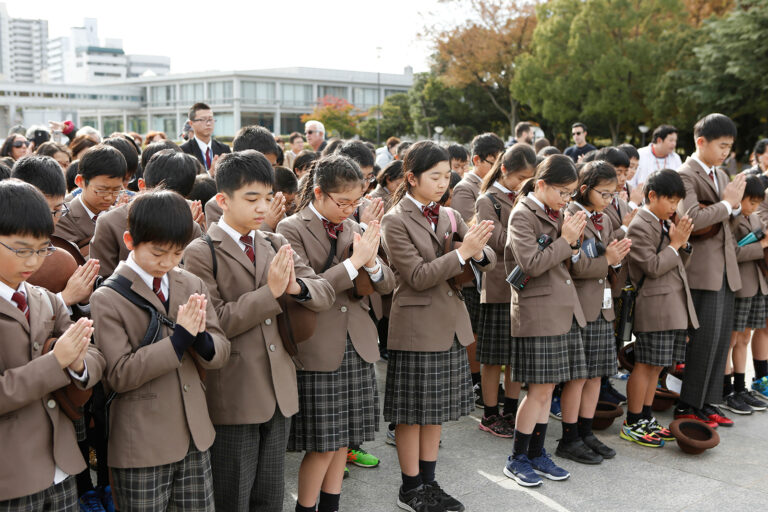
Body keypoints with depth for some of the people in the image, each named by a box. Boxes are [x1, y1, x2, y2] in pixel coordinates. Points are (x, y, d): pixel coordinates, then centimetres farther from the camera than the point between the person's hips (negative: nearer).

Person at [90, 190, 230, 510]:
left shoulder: (192, 285, 5)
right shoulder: (108, 299, -11)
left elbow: (220, 354, 2)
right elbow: (119, 375, -17)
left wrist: (200, 337, -20)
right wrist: (179, 338, -24)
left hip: (194, 436, 5)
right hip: (141, 446, -5)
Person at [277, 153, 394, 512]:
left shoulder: (353, 227, 8)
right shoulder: (291, 229, -8)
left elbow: (387, 285, 8)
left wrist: (372, 262, -13)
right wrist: (353, 262, -20)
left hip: (357, 346, 6)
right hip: (318, 350, -6)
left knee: (343, 440, 13)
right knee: (323, 444, 0)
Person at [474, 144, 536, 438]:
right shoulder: (487, 201, -5)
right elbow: (502, 242, -15)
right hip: (499, 287, -6)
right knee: (494, 357, 3)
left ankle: (511, 411, 25)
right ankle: (490, 415, 15)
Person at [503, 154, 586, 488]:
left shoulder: (556, 213, 13)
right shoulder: (522, 215, -12)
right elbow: (532, 264, -21)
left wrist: (574, 242, -2)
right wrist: (564, 239, -15)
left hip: (563, 310, 8)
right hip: (538, 313, -8)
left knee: (547, 388, 12)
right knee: (540, 389, -4)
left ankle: (537, 454, 22)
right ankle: (517, 459, 9)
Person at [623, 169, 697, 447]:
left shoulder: (666, 223, 16)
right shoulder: (640, 226, -12)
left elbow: (679, 263, 19)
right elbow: (653, 267, -19)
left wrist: (683, 243, 2)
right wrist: (674, 244, -10)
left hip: (674, 306, 9)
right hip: (654, 306, -9)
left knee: (655, 366, 13)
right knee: (645, 364, -3)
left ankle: (646, 418, 22)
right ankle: (632, 424, 5)